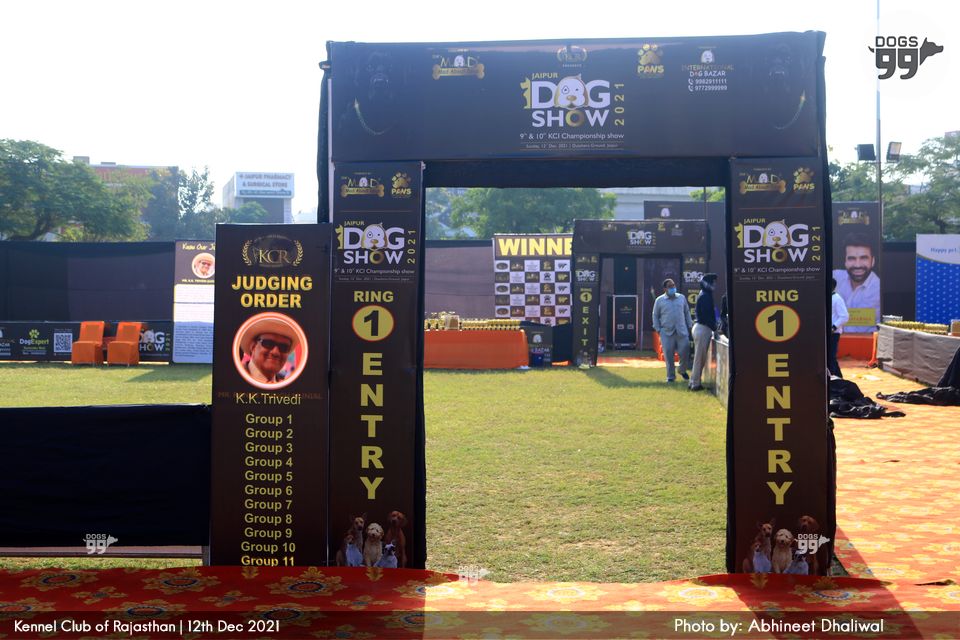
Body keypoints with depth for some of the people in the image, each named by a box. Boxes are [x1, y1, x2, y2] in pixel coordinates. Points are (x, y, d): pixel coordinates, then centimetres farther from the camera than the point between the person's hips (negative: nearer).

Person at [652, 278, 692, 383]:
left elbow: (687, 312, 17)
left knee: (685, 352, -2)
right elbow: (655, 316, 9)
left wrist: (689, 326, 12)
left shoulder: (682, 298, 10)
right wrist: (658, 329, 3)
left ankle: (682, 370, 26)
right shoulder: (659, 300, 3)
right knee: (668, 355, 0)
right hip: (667, 332, -2)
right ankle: (671, 376, 13)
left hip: (682, 331, 2)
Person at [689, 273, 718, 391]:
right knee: (700, 357, -5)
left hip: (702, 328, 10)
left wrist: (713, 328, 11)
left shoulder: (705, 295, 16)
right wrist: (714, 329, -13)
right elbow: (707, 315, -19)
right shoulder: (705, 296, -15)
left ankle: (693, 382, 20)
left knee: (700, 357, 14)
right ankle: (695, 384, -1)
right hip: (703, 329, -10)